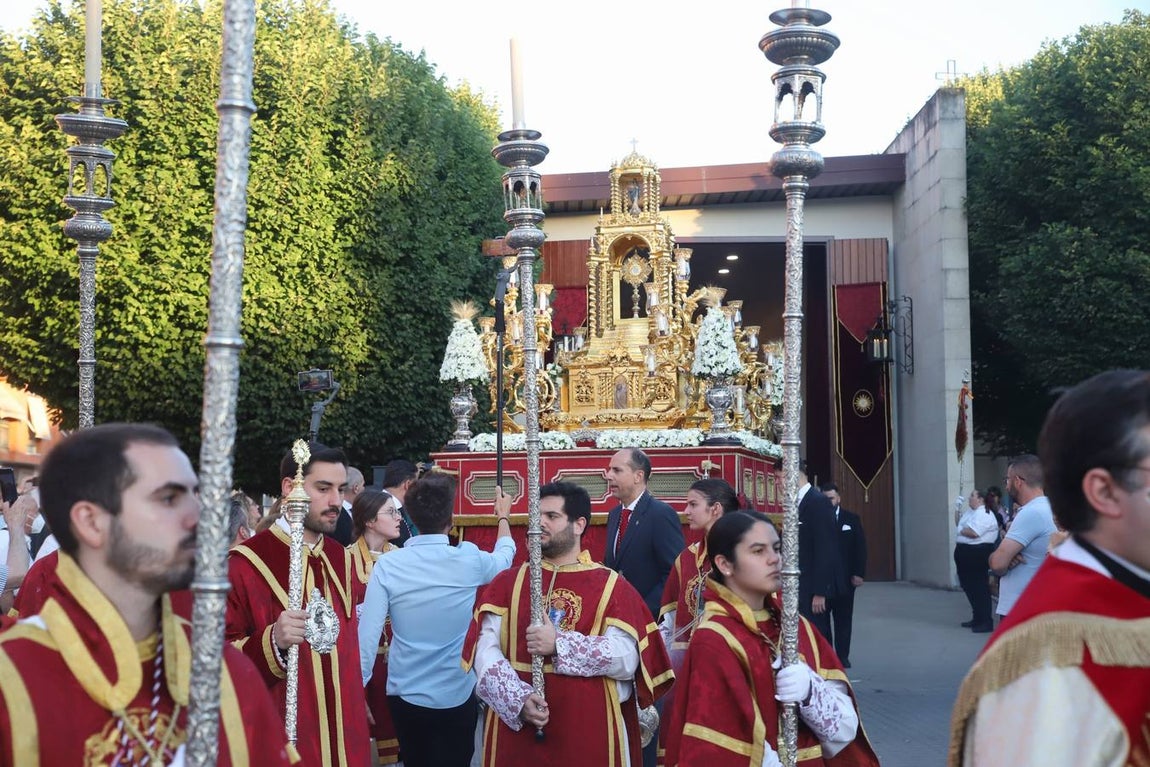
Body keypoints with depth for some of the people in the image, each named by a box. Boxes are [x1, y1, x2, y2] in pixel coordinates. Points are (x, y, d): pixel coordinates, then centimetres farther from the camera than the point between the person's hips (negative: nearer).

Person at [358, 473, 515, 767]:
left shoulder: (388, 565, -12)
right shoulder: (469, 560, -10)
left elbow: (368, 635, -13)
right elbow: (504, 554, 13)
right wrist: (503, 516, 32)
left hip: (404, 696, 1)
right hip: (456, 697, -1)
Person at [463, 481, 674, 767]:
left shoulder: (612, 587, 0)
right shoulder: (506, 583, 5)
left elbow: (627, 659, -12)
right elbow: (485, 651, -5)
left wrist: (560, 644, -19)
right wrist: (518, 700, -19)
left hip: (590, 734, -1)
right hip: (516, 731, 2)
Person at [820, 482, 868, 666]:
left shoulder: (852, 519, 6)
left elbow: (860, 548, 5)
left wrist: (859, 573, -5)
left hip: (844, 580, 2)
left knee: (843, 620, 7)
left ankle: (842, 656, 14)